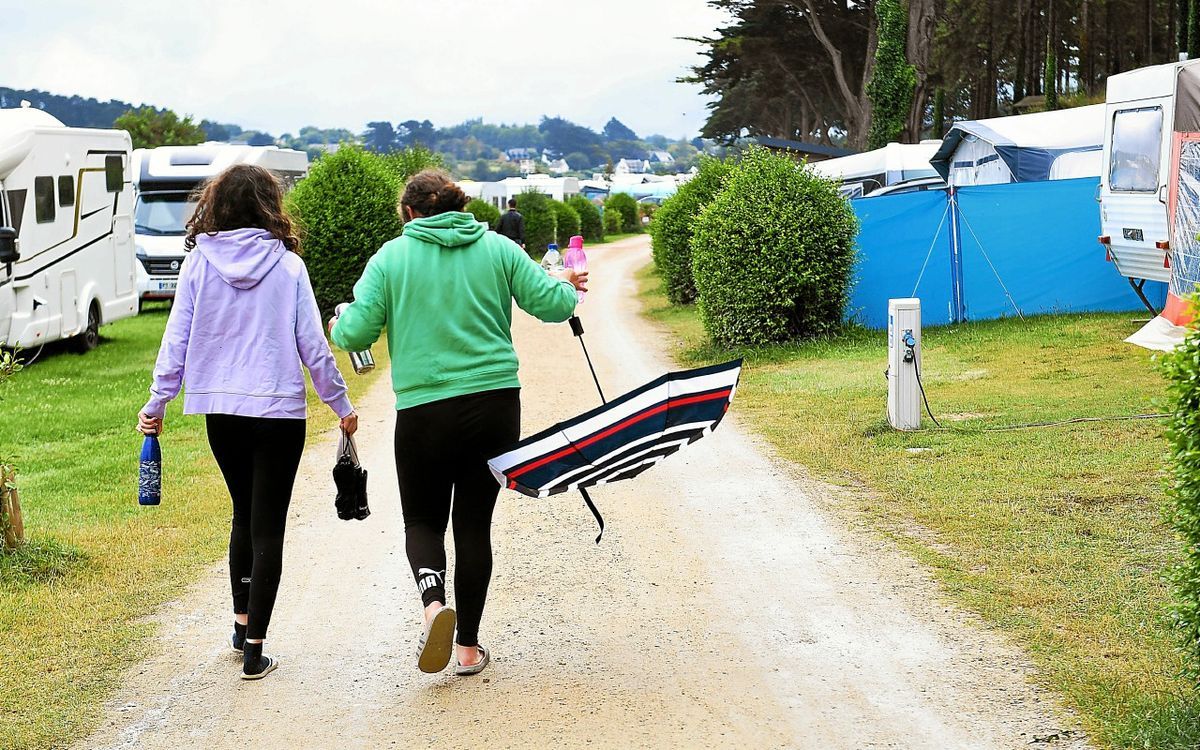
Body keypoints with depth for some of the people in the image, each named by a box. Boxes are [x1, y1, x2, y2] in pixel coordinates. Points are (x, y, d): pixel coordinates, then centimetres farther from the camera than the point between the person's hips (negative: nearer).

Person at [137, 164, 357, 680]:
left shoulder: (199, 262, -2)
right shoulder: (287, 265, -6)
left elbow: (177, 339, 0)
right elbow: (312, 345, -4)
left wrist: (157, 404, 10)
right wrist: (341, 405, 7)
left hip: (221, 411, 3)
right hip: (279, 410, -3)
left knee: (244, 515, 22)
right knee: (268, 526, 3)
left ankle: (242, 624, 30)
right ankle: (254, 649, 1)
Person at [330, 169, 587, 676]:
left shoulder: (391, 258, 1)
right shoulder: (498, 249, 5)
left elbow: (356, 332, -4)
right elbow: (552, 304, 3)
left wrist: (340, 322, 19)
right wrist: (566, 285, 25)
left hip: (424, 411, -2)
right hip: (495, 405, 2)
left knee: (423, 519, 14)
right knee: (474, 521, 11)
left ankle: (434, 603, -16)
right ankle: (468, 647, 14)